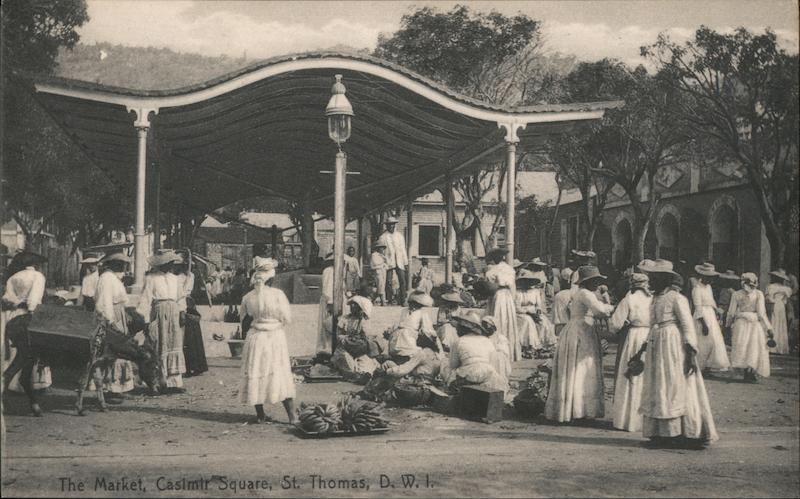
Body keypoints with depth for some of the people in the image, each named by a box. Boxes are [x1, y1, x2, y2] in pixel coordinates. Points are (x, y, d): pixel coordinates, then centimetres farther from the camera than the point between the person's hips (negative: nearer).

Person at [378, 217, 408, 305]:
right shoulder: (383, 237, 3)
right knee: (388, 283, -3)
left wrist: (405, 263, 10)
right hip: (388, 263, -2)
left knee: (402, 282, -5)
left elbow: (403, 250, 15)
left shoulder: (400, 236, 14)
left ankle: (403, 300, -1)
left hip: (399, 262, 2)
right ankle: (390, 300, 3)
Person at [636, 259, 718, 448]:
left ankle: (682, 434, 3)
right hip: (657, 347, 8)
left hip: (674, 346, -8)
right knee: (657, 391, 7)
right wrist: (643, 348, 21)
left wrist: (691, 353, -18)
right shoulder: (656, 299, 13)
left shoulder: (676, 298, -10)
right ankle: (662, 434, 13)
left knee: (675, 388, -4)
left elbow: (688, 325, -13)